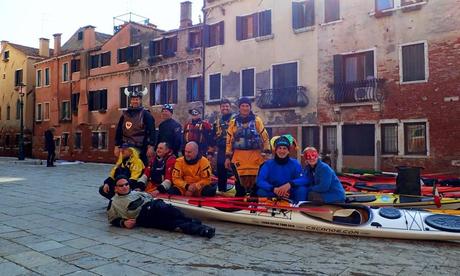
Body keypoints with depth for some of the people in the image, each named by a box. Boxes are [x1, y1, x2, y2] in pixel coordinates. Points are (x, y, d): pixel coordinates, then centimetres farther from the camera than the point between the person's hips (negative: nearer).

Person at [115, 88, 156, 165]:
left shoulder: (146, 115, 0)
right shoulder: (125, 115, 13)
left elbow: (152, 132, -6)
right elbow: (119, 131, 15)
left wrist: (151, 147, -13)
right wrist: (117, 146, 11)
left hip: (141, 149, -4)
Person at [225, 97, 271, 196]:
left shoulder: (257, 120, 5)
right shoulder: (233, 122, 8)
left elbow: (265, 137, 5)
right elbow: (229, 140, 9)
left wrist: (267, 152, -3)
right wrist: (228, 157, 6)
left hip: (255, 157, -1)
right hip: (239, 157, 1)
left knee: (254, 182, 2)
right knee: (239, 183, 4)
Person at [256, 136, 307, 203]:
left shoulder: (295, 164, -2)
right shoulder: (268, 164, -4)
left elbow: (304, 179, -15)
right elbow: (260, 181, -17)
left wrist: (290, 184, -35)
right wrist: (274, 189, -35)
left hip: (291, 197, 1)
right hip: (273, 196, 0)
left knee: (302, 189, -26)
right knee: (261, 191, -27)